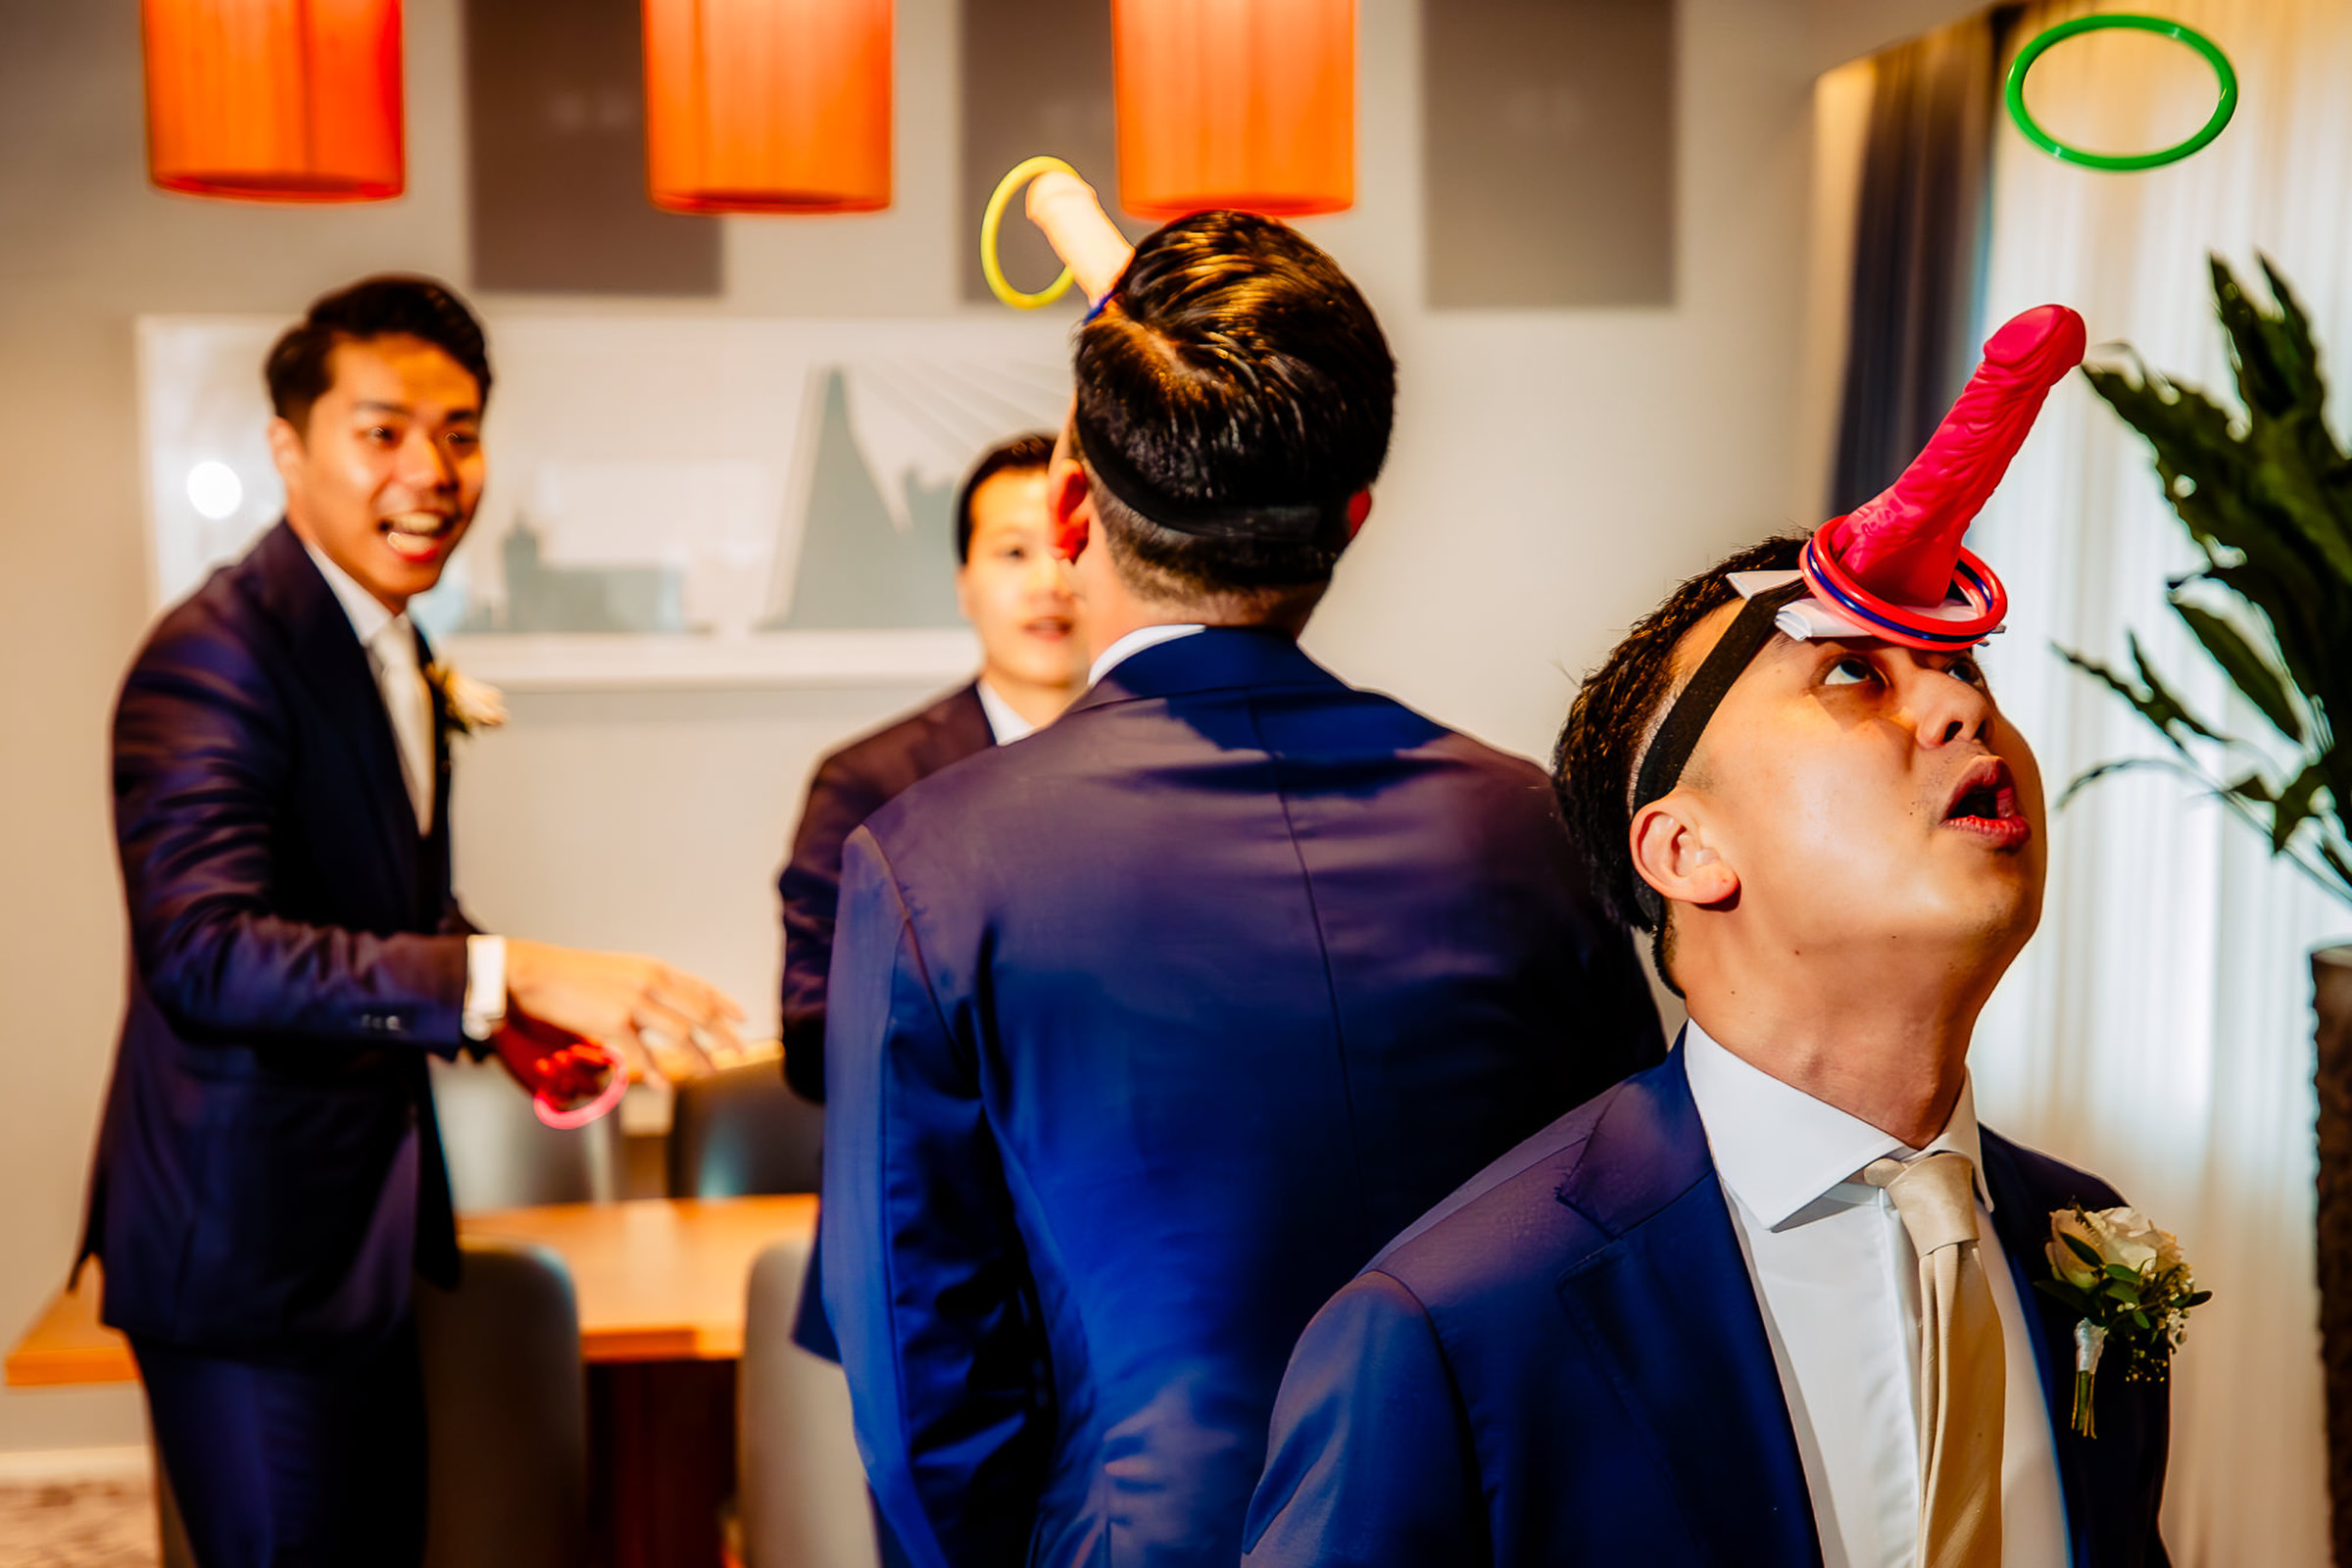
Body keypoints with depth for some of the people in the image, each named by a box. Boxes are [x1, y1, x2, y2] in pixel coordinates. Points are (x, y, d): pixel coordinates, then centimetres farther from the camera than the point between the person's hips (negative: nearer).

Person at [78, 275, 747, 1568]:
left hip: (361, 1241, 9)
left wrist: (512, 1019, 1)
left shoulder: (391, 652, 11)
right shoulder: (215, 654, -19)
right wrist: (508, 973, -39)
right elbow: (203, 949, -31)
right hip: (247, 1253, -9)